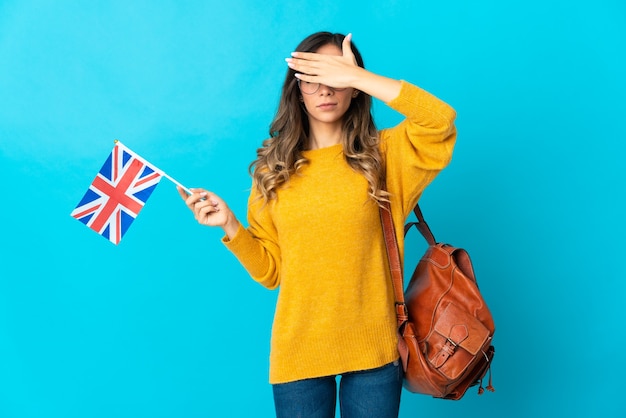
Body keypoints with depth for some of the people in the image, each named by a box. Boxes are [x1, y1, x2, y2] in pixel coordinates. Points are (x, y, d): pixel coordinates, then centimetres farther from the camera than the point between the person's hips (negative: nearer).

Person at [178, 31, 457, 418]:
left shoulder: (383, 153, 0)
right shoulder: (274, 168, 3)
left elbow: (441, 120, -21)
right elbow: (269, 272, 6)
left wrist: (356, 76, -19)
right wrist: (229, 225, -10)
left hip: (373, 347, -1)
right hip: (298, 350, 1)